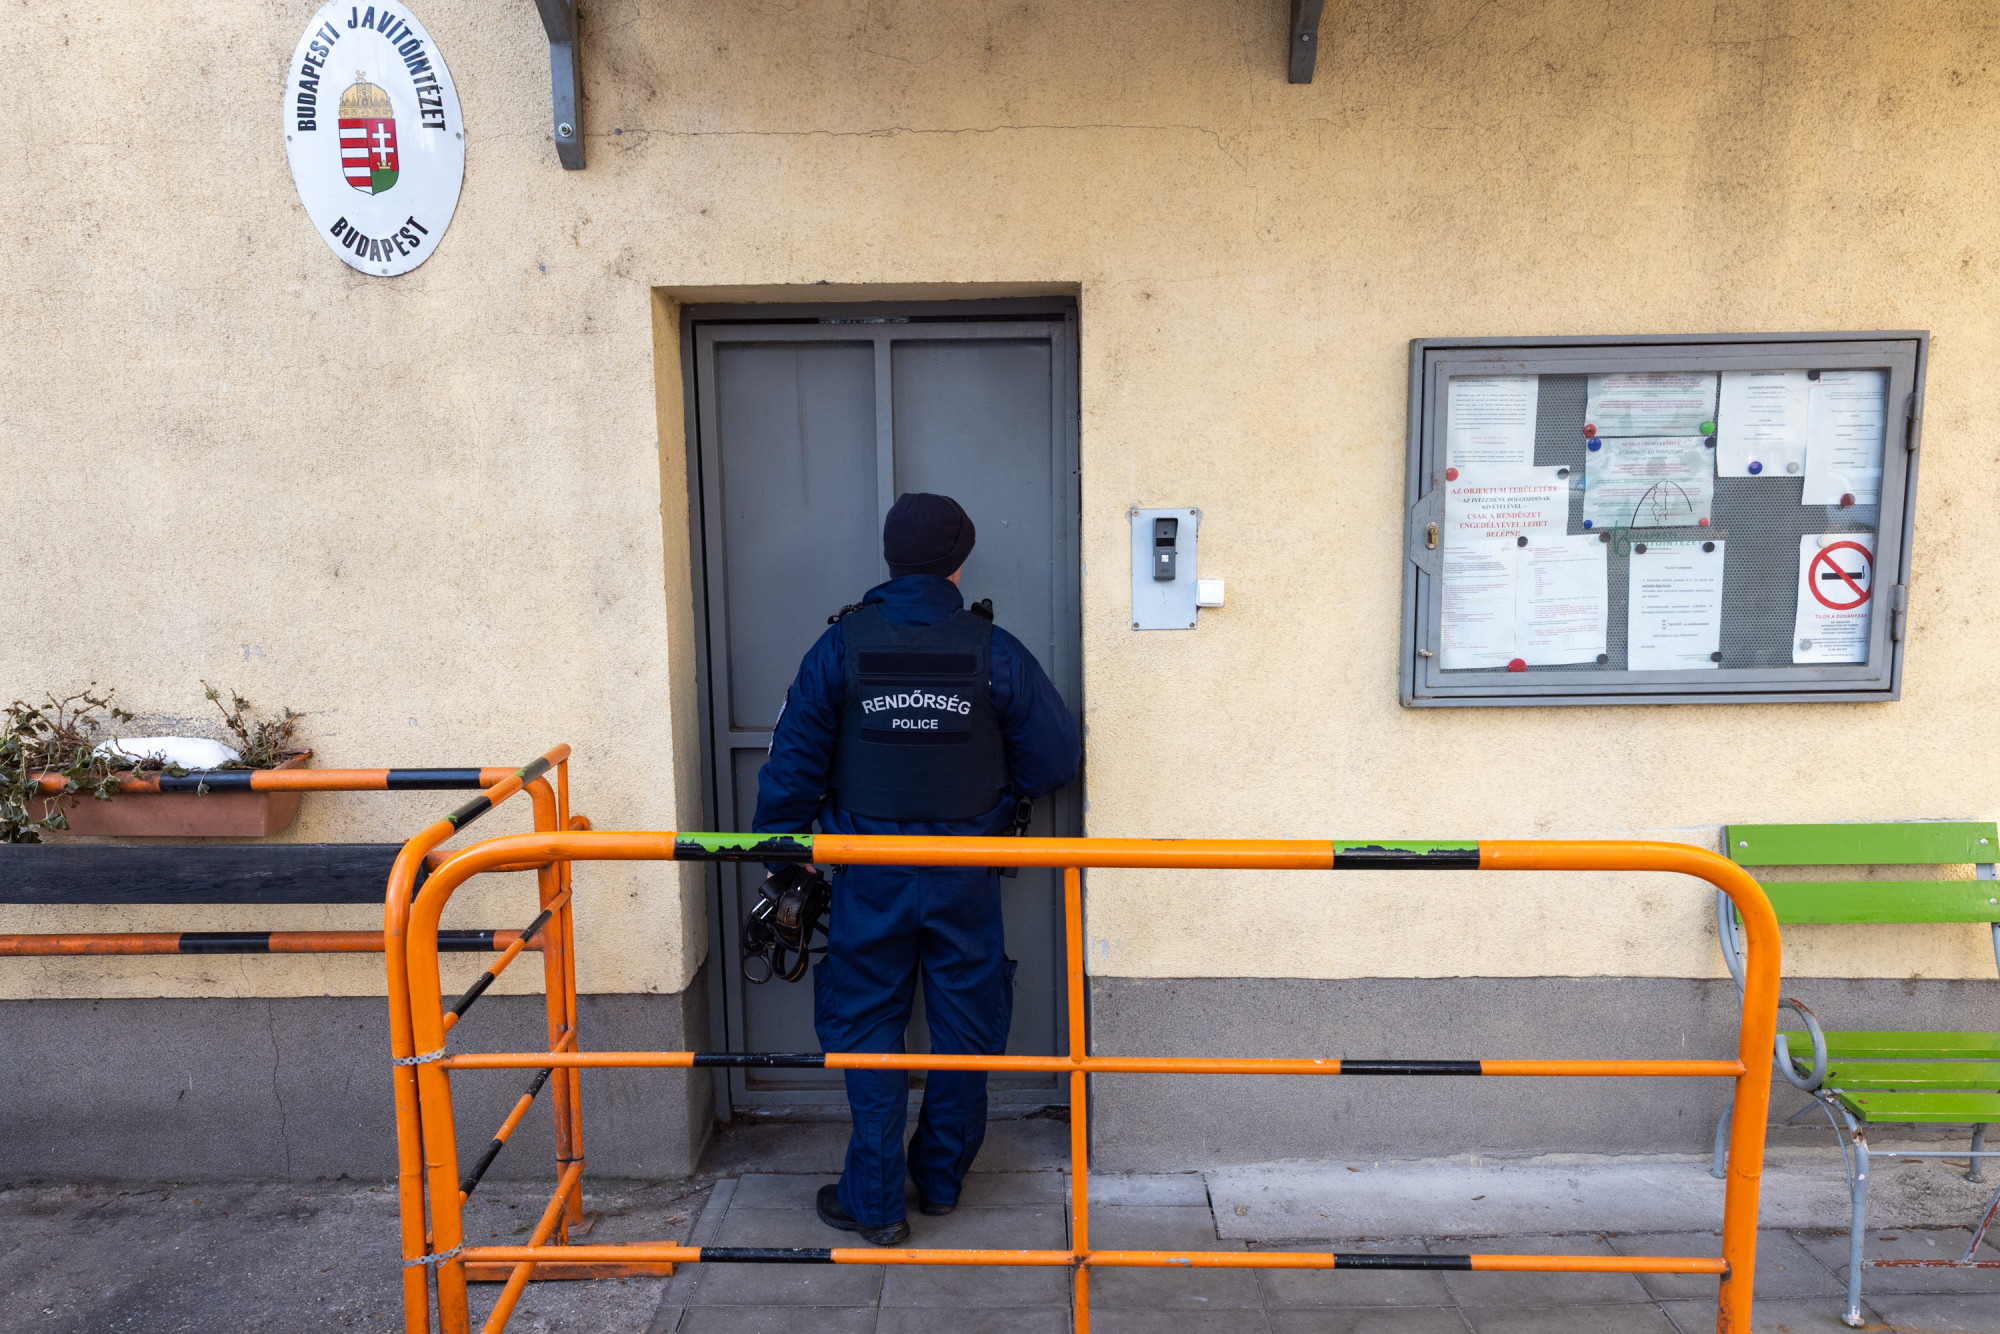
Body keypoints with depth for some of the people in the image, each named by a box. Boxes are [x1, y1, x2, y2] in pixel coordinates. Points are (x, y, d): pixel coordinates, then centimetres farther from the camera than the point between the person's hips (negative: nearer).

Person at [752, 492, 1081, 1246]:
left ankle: (874, 1202, 18)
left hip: (870, 878, 0)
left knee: (866, 1030, 13)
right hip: (965, 878, 1)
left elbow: (794, 765, -5)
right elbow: (1056, 758, -3)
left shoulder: (841, 648, -6)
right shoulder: (993, 652, -7)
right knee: (965, 1029, 17)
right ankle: (941, 1180, 33)